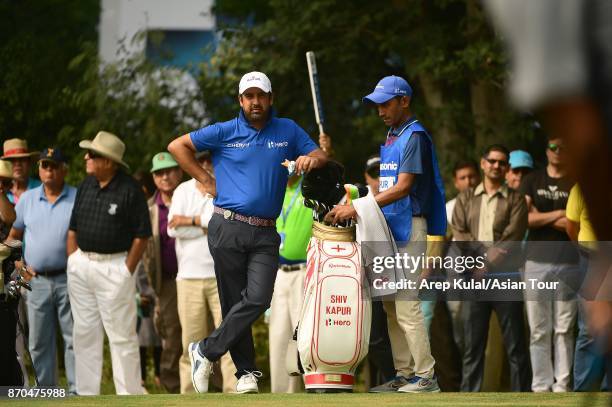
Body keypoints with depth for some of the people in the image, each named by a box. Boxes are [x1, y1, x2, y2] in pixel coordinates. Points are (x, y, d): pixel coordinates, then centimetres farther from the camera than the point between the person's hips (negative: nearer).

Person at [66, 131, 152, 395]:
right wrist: (73, 263, 8)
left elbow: (142, 235, -8)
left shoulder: (130, 190, -9)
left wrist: (127, 271, -9)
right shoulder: (86, 185, 10)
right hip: (81, 263, 6)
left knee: (122, 334, -4)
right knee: (84, 333, 9)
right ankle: (86, 394, 15)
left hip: (114, 266, -6)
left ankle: (130, 393, 0)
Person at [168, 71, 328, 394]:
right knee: (234, 303, -2)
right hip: (228, 230, -2)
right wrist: (205, 180, 4)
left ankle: (206, 352, -4)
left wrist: (311, 160, -7)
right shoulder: (225, 132, 6)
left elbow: (321, 156, 17)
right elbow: (177, 146, 10)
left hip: (265, 234, 2)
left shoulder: (288, 131, 13)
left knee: (258, 299, -15)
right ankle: (246, 372, 7)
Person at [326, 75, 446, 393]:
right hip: (388, 228, 9)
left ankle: (426, 376, -10)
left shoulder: (415, 136, -10)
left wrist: (357, 209, -22)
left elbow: (403, 188, -19)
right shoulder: (391, 137, 18)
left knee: (407, 307, -12)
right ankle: (404, 375, 13)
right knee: (391, 307, 9)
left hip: (409, 227, -9)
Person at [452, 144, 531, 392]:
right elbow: (459, 233, 2)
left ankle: (520, 392, 0)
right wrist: (483, 255, -11)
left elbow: (512, 239, -4)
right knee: (472, 343, 1)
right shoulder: (466, 199, 15)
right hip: (474, 278, 2)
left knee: (515, 344, -2)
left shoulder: (515, 200, 7)